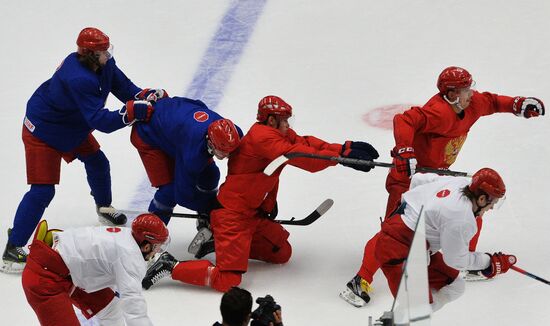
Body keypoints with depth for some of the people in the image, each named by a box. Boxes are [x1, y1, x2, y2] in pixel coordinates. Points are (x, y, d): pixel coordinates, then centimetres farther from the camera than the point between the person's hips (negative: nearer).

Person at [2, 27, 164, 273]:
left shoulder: (103, 64, -12)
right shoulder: (79, 79, -39)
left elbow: (124, 87, -1)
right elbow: (101, 121, -39)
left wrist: (148, 95, -19)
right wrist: (134, 112, -43)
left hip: (73, 126, 9)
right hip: (42, 132, -9)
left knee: (97, 163, 22)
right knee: (42, 190, -13)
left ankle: (105, 209, 51)